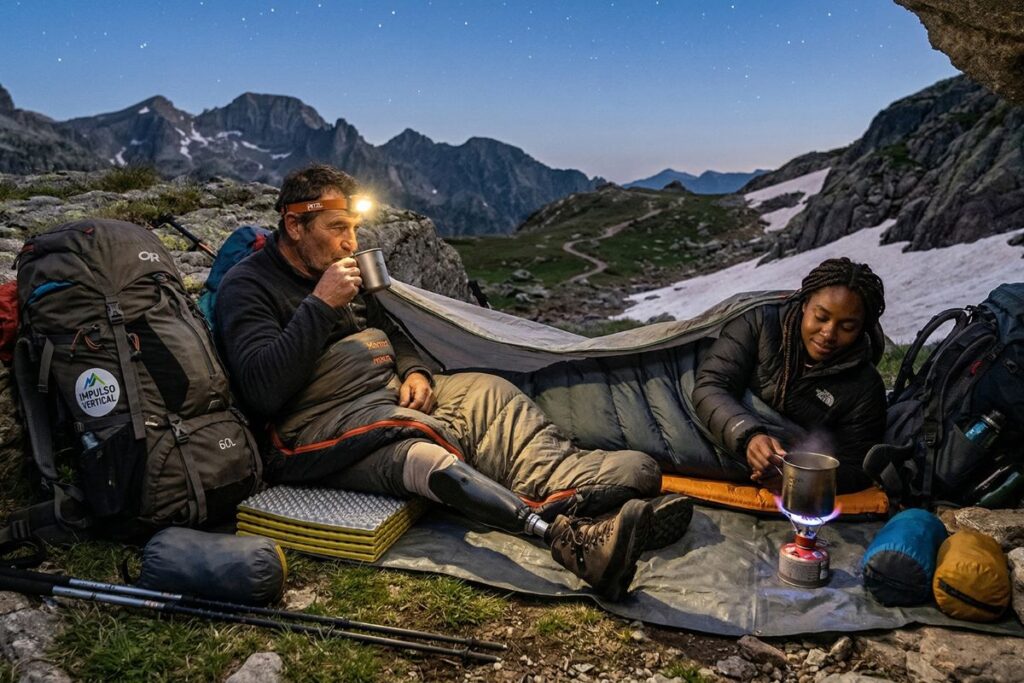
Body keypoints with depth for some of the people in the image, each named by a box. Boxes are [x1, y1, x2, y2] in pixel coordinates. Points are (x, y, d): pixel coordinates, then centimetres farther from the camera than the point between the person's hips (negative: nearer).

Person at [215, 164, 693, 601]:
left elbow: (389, 332, 27)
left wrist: (414, 371, 4)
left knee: (487, 393, -16)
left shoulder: (340, 268, 17)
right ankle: (565, 537, -57)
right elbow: (263, 392, -19)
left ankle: (575, 485, -39)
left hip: (389, 394, 8)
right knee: (422, 455, -37)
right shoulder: (247, 287, -5)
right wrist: (320, 305, -19)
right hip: (321, 427, -8)